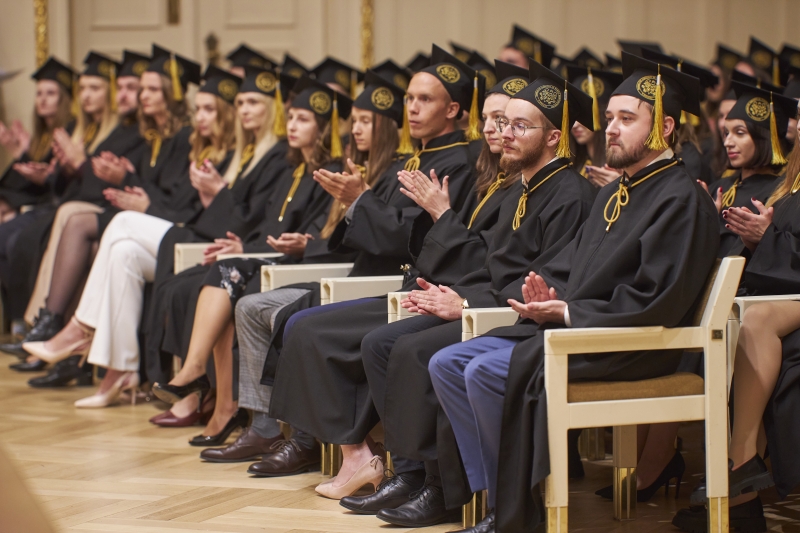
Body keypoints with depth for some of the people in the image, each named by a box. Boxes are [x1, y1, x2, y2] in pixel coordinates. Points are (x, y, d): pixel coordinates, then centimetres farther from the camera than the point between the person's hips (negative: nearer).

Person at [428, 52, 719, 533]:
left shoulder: (682, 200, -11)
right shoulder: (616, 193, 19)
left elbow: (654, 303, -19)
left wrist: (568, 312, -17)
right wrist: (546, 295, -2)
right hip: (568, 327, 10)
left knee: (486, 372, -26)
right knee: (447, 364, 0)